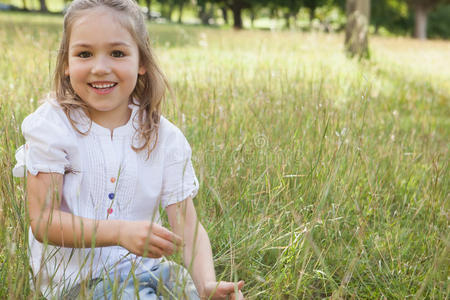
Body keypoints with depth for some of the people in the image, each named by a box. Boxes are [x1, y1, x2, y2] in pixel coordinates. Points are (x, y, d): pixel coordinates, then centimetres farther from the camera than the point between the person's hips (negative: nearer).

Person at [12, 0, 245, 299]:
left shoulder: (164, 137, -1)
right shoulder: (52, 125, -9)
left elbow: (188, 223, -7)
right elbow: (43, 220, -14)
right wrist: (119, 232, -30)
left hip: (144, 267, 3)